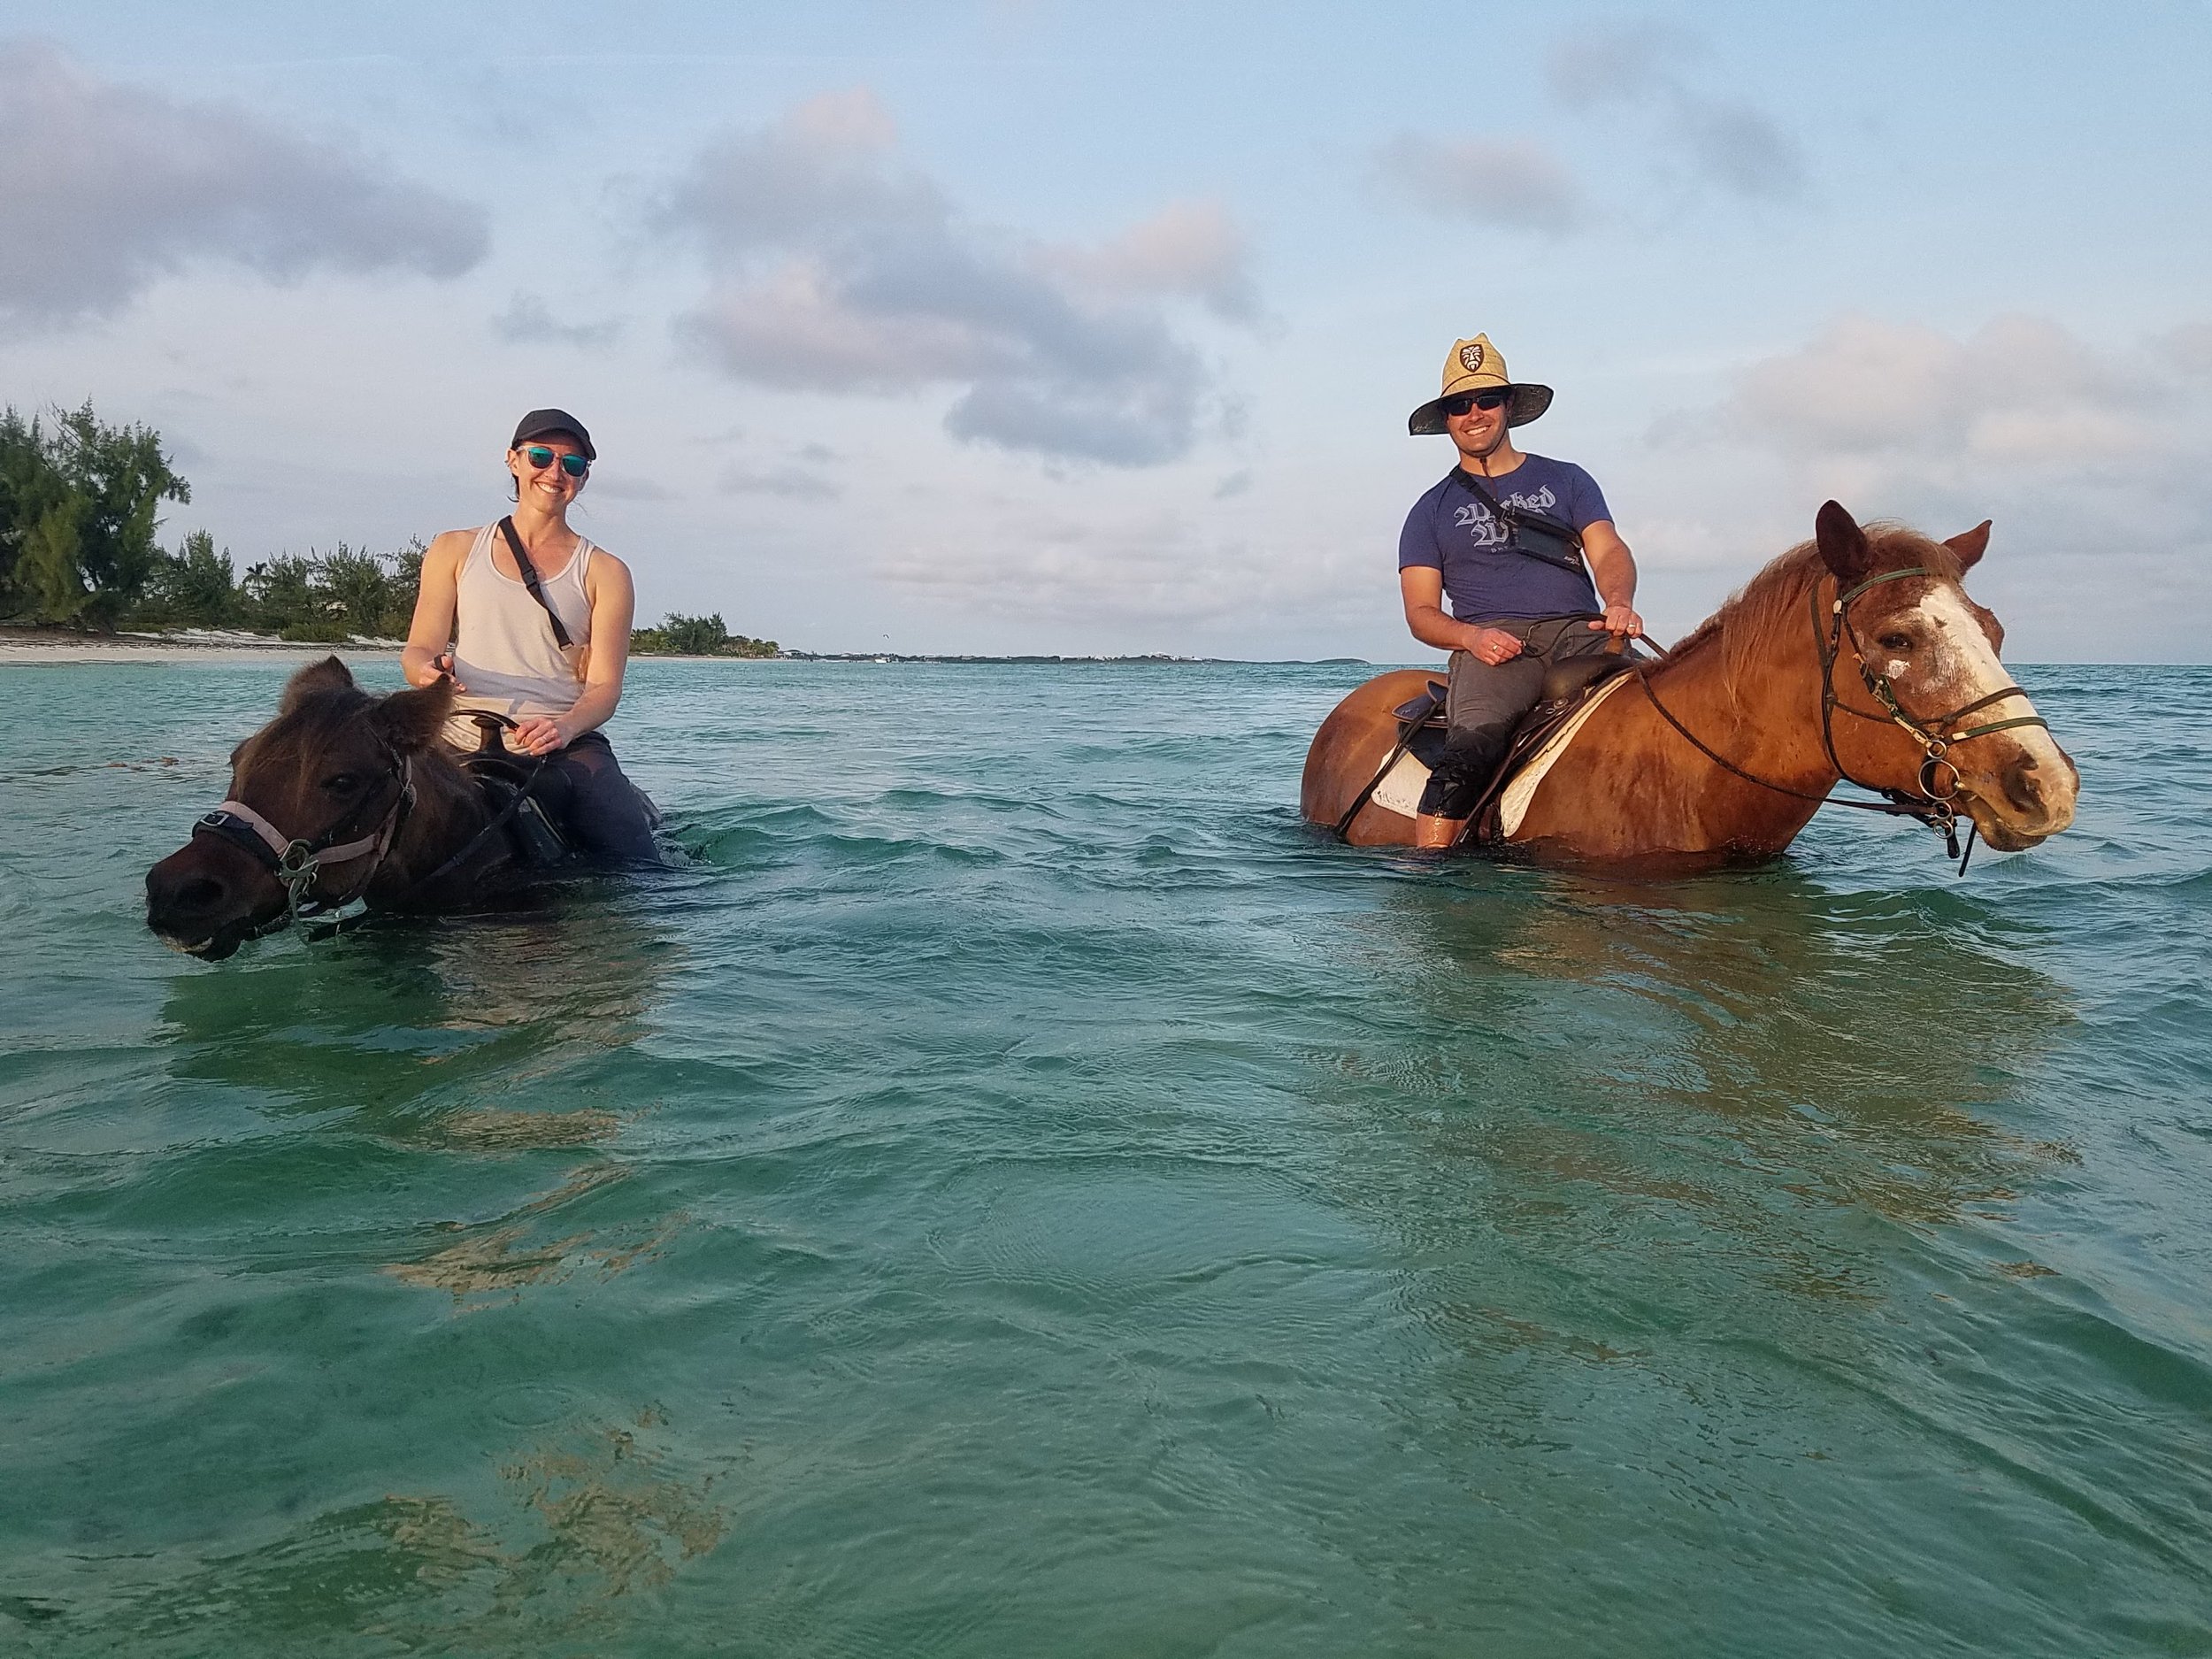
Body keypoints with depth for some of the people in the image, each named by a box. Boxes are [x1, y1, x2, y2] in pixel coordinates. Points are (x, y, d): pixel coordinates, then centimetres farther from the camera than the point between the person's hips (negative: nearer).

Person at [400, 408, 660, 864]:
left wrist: (566, 727, -20)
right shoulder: (455, 551, 16)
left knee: (637, 867, -21)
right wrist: (430, 671, -12)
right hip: (463, 737, 1)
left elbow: (604, 685, 2)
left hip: (566, 745, -1)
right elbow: (418, 651, 13)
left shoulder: (604, 572, 10)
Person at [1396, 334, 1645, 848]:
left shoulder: (1566, 479, 22)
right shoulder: (1432, 510, 19)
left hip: (1581, 632, 2)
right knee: (1473, 745, -32)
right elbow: (1421, 612, 11)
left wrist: (1619, 603, -16)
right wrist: (1471, 636, -12)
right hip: (1493, 643, -2)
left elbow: (1609, 552, 8)